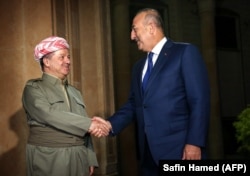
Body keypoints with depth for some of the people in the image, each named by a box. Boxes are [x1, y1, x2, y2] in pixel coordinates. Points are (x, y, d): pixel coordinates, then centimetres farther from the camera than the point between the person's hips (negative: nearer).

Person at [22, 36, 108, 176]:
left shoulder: (75, 92, 11)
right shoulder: (33, 88, -4)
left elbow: (84, 132, 13)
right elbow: (49, 114, -21)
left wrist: (90, 159, 9)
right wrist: (88, 124, -23)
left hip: (78, 159, 5)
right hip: (48, 159, -5)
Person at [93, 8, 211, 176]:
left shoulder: (186, 52, -4)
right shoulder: (139, 66, 18)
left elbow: (200, 100, -11)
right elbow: (134, 103, 17)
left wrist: (194, 142, -17)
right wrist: (111, 124, 1)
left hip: (179, 148, -6)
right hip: (149, 151, 7)